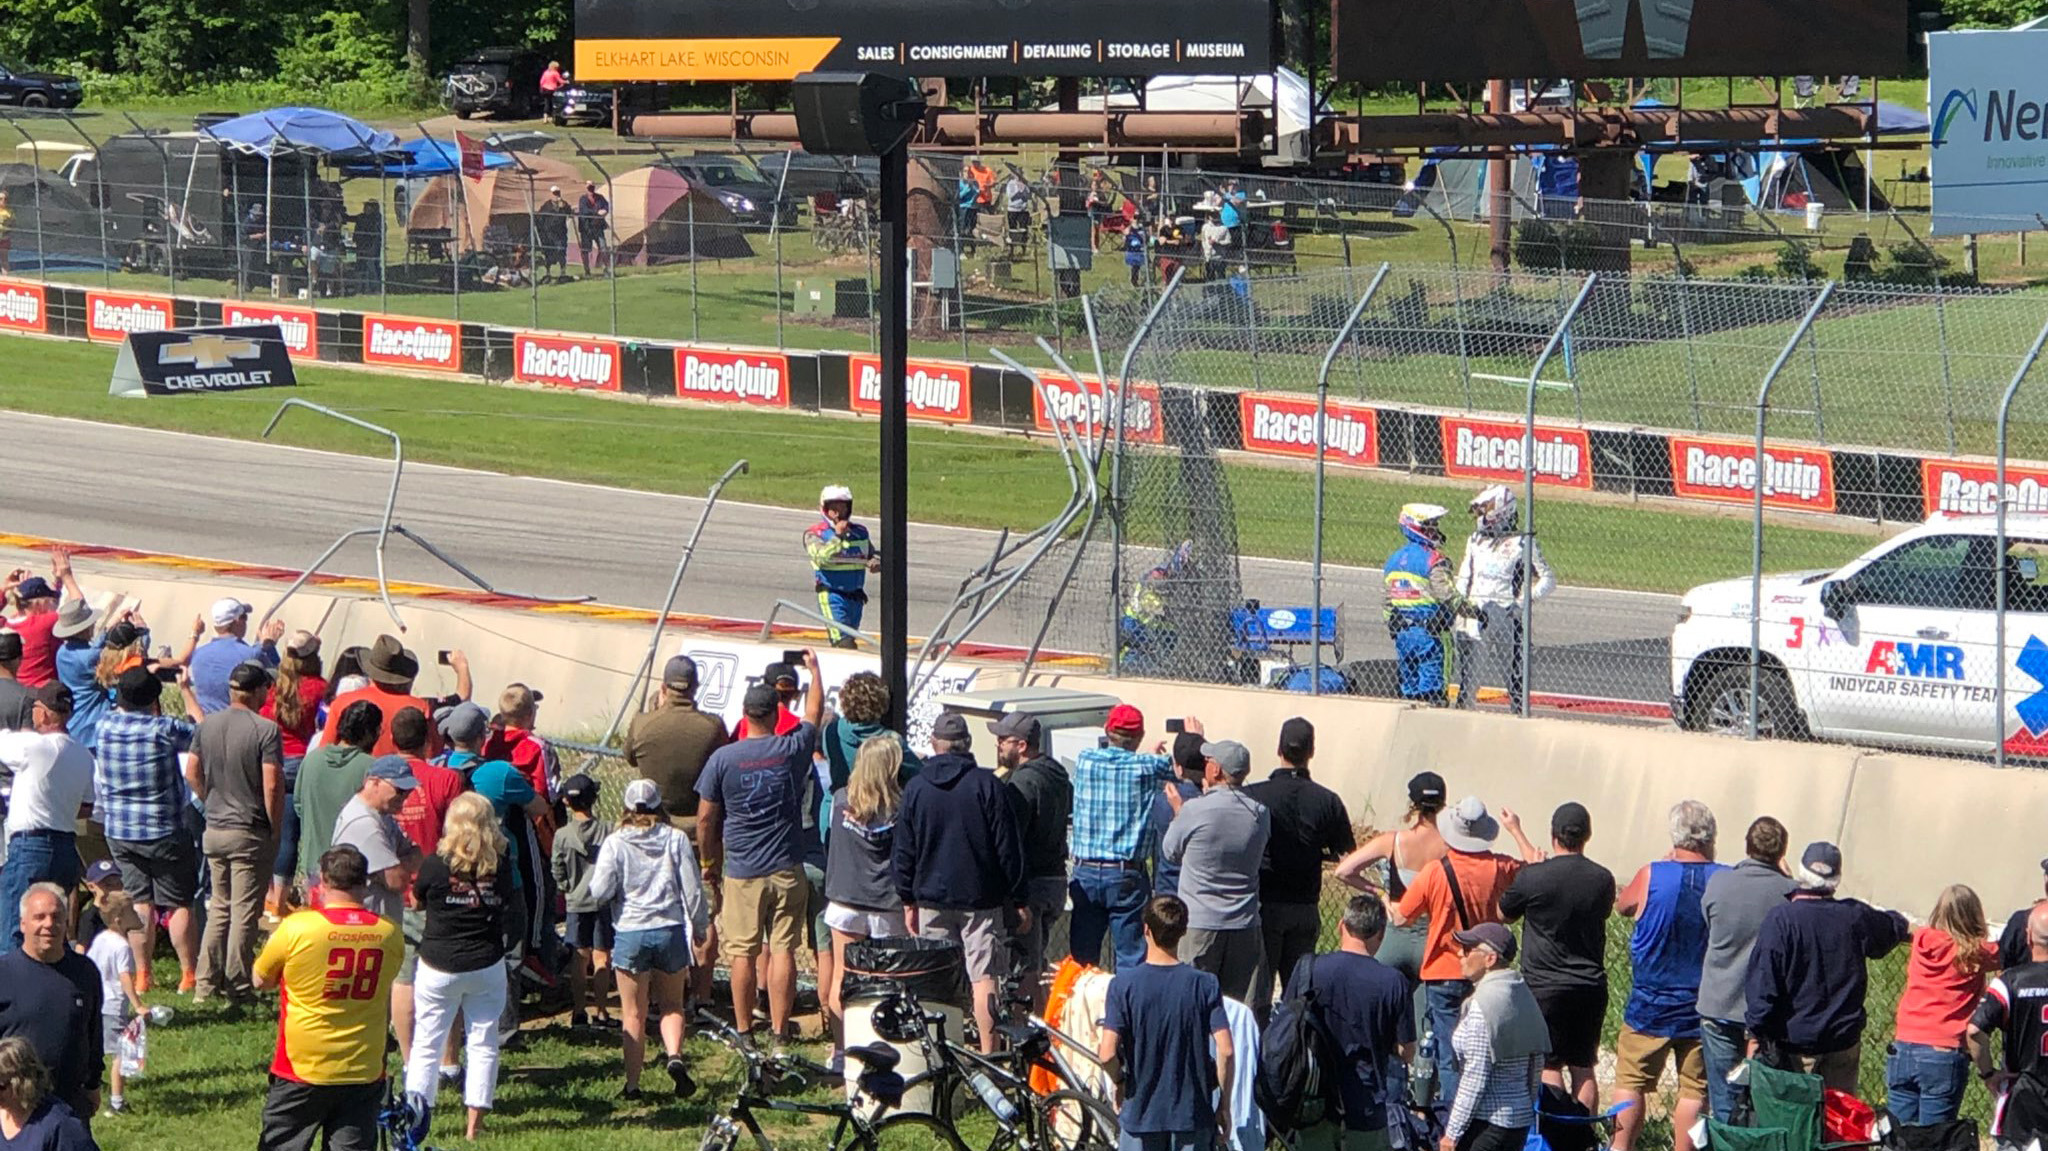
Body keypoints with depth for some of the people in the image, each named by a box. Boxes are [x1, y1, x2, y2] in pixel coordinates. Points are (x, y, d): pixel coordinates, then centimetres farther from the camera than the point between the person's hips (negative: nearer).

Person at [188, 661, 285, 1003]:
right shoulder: (265, 730, -15)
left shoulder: (208, 725, 4)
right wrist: (275, 829, -8)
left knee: (219, 907, 16)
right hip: (251, 833, -6)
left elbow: (192, 773, 11)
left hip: (214, 830, 6)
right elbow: (272, 785, -18)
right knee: (245, 911, 1)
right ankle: (237, 987, 4)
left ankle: (206, 984, 14)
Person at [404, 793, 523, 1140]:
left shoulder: (435, 864, -11)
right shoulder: (501, 867, -6)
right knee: (483, 1044, 9)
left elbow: (417, 900, 4)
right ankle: (475, 1124, 9)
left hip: (438, 967, -1)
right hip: (486, 966, 1)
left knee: (426, 1045, 6)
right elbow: (512, 912, 1)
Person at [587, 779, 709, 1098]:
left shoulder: (615, 843, -6)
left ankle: (633, 1084, 6)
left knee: (634, 1014, 8)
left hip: (631, 933, -1)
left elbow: (600, 892, -10)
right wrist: (701, 926, 12)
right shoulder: (676, 840, -1)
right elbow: (692, 889, -1)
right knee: (672, 1005, 17)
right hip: (671, 929, 1)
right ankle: (674, 1055, -9)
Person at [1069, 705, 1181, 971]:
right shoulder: (1147, 767, -7)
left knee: (1082, 958, 10)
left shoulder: (1084, 760, 1)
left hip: (1085, 872, 3)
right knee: (1131, 959, 1)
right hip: (1126, 876, -3)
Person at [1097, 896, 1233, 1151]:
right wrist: (1224, 1106, 1)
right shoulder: (1205, 984, -5)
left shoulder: (1124, 984, -9)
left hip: (1140, 1111, -1)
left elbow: (1107, 1054, -16)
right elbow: (1226, 1051, -11)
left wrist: (1119, 1081, 6)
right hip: (1193, 1113, 1)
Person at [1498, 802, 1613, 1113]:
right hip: (1591, 985, 4)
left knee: (1549, 1066, 0)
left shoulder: (1532, 877, -13)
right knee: (1583, 1068, 8)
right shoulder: (1603, 879, -1)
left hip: (1545, 985, -4)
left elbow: (1503, 915, 5)